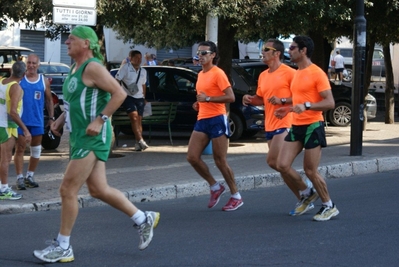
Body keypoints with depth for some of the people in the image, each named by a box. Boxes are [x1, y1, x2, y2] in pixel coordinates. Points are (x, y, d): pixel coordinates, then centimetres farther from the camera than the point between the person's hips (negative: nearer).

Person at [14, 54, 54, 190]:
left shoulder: (44, 81, 3)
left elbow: (49, 100, 10)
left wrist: (51, 117, 5)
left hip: (37, 121, 3)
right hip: (21, 120, -2)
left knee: (36, 150, 9)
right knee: (20, 149, -2)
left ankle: (30, 176, 21)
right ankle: (20, 178, 1)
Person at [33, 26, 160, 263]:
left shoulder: (93, 67, -15)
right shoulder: (75, 68, 14)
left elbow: (119, 94, -22)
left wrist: (99, 120, -24)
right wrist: (61, 119, 13)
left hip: (93, 138, -10)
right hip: (81, 137, 10)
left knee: (68, 190, -7)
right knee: (99, 190, 13)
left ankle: (62, 247, 1)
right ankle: (144, 219, 25)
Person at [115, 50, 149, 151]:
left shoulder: (143, 71, 14)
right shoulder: (125, 68, -4)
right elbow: (116, 80, -6)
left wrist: (144, 97, 23)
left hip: (139, 98, 6)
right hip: (128, 97, -5)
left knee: (139, 120, 1)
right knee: (134, 117, -21)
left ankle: (138, 144, 2)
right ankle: (140, 140, -29)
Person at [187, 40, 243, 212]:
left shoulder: (218, 73, -10)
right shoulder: (201, 74, 16)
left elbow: (231, 97, -18)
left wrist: (208, 98, -21)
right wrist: (199, 104, 10)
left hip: (217, 119, -8)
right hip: (202, 120, 8)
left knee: (220, 161, -3)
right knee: (192, 157, -1)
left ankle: (236, 197, 10)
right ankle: (215, 187, 15)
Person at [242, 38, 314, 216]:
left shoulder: (289, 73, -9)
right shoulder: (263, 76, 15)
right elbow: (260, 99, 25)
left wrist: (282, 100, -21)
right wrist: (250, 100, 5)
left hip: (284, 124, -8)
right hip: (270, 126, 8)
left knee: (273, 161, -18)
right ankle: (303, 200, 15)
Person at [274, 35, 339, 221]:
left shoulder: (317, 74, -12)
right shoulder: (297, 74, 15)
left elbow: (330, 103, -18)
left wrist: (306, 106, -29)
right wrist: (288, 109, 15)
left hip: (312, 126, -8)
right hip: (296, 126, 8)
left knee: (310, 171, -3)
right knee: (282, 165, -2)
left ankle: (329, 207, 15)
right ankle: (307, 194, 20)